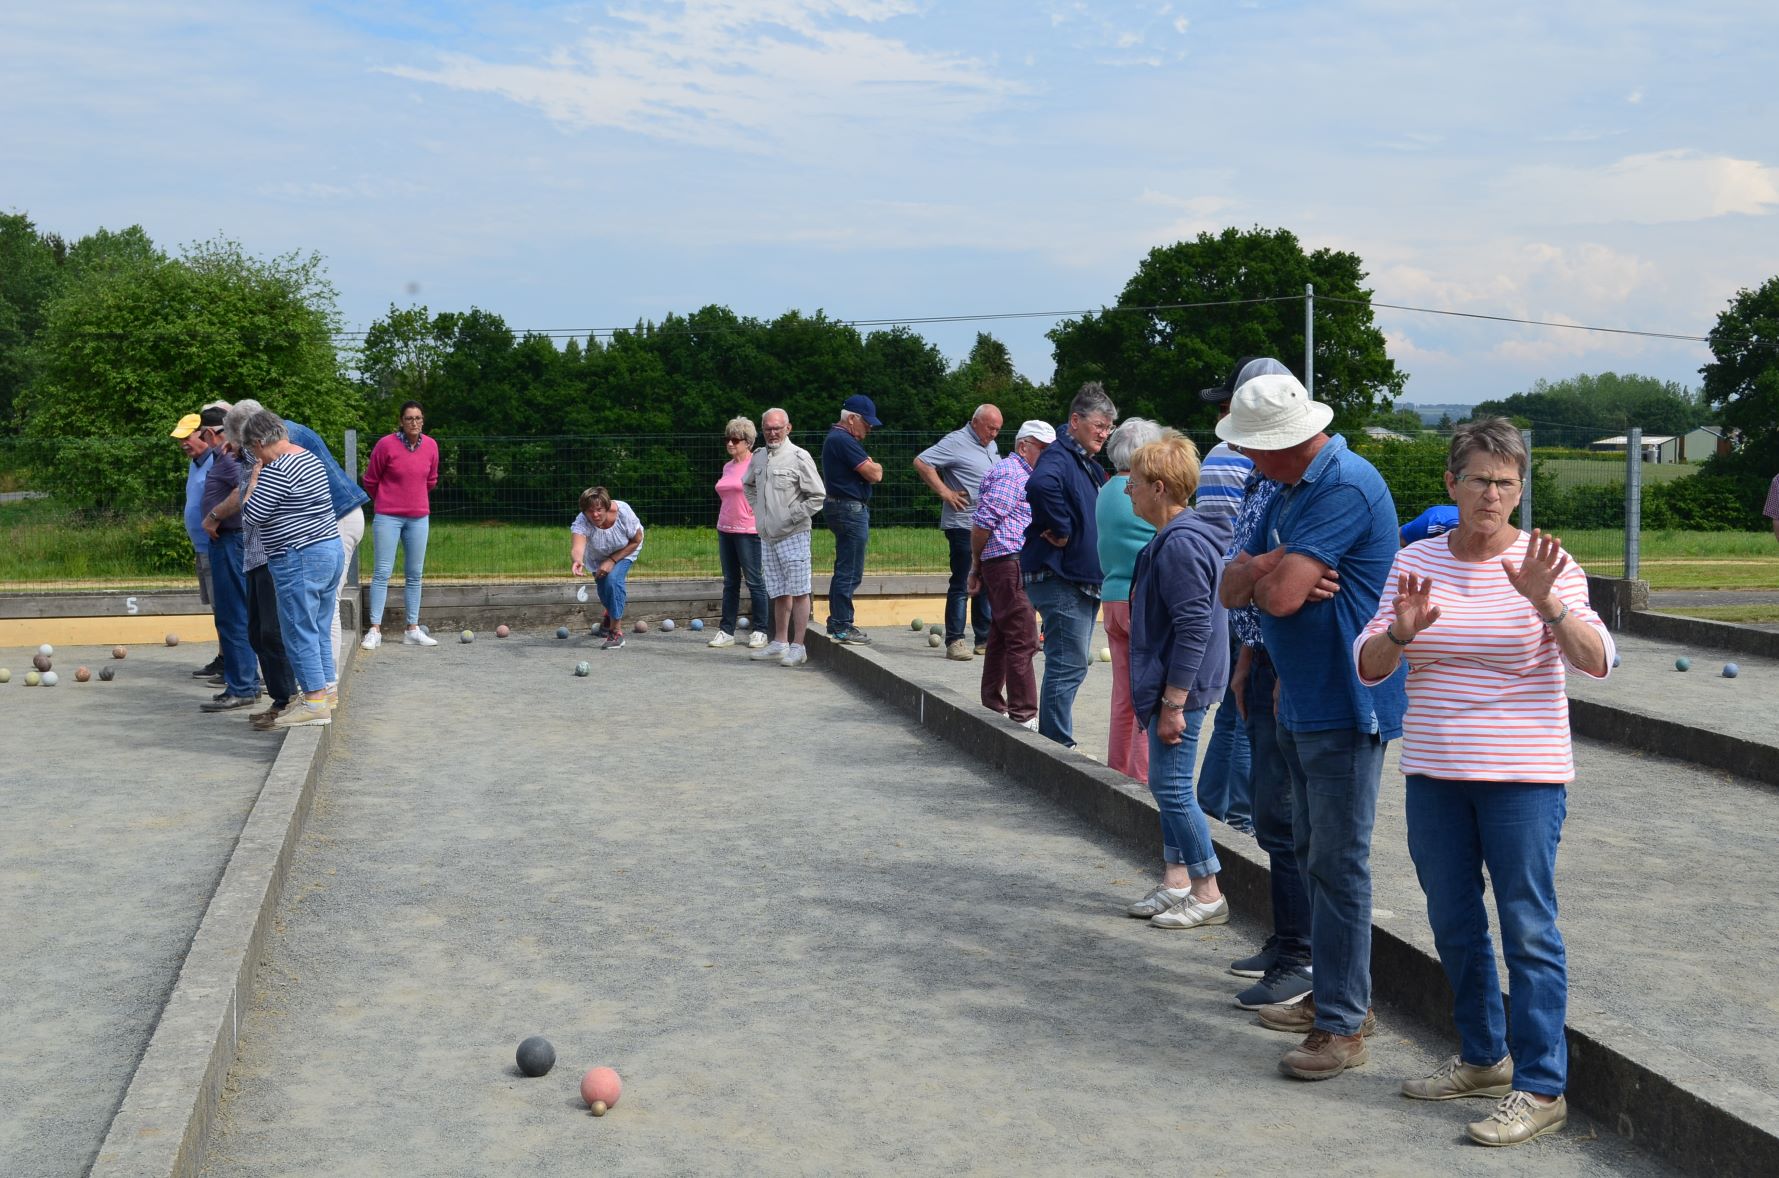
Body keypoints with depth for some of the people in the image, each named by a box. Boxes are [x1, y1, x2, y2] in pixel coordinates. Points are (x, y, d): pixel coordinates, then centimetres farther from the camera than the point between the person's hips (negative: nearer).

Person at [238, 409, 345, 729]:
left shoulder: (277, 469, -17)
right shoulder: (311, 458, 13)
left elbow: (252, 514, -14)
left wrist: (255, 477, -2)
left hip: (299, 560, -10)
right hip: (331, 550, 10)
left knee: (299, 631, -3)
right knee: (319, 629, 16)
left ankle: (315, 703, -1)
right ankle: (327, 690, 23)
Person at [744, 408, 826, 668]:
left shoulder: (799, 457, -8)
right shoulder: (759, 457, 11)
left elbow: (818, 496, -8)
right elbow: (748, 485, 31)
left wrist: (793, 517, -11)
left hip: (793, 536, -7)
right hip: (767, 536, 7)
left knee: (798, 592, -4)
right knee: (779, 592, 14)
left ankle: (798, 646, -1)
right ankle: (780, 643, 23)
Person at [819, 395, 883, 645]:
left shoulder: (835, 437, 18)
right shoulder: (844, 441, -16)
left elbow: (872, 474, 18)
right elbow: (874, 474, -18)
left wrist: (870, 468, -2)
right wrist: (876, 467, 2)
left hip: (844, 508, 11)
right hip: (851, 509, -11)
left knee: (845, 569, 17)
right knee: (849, 571, -7)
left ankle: (839, 621, 24)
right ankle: (842, 627, -3)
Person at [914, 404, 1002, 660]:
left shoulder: (990, 446, 17)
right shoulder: (956, 442, -10)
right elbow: (921, 462, -15)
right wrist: (944, 492, -17)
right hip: (963, 526, -8)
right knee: (961, 585, -5)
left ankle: (984, 639, 18)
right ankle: (954, 641, -1)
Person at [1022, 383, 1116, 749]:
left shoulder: (1090, 466, 17)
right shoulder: (1058, 458, -15)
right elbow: (1040, 484, -39)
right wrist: (1061, 530, -27)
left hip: (1083, 580, 10)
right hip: (1059, 579, -10)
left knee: (1068, 666, 15)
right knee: (1068, 666, -8)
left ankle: (1057, 744, 24)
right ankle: (1058, 745, -2)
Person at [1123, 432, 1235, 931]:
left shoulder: (1181, 543, -21)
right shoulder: (1173, 538, 13)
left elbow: (1194, 628, -24)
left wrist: (1172, 703, -23)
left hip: (1180, 688, -11)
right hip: (1168, 685, 11)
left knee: (1172, 786, -4)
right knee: (1168, 785, 16)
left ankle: (1209, 895, 5)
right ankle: (1176, 881, 26)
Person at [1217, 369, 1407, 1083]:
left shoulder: (1345, 488, -20)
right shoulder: (1293, 492, 13)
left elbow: (1280, 595, -26)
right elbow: (1231, 590, 8)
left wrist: (1260, 573, -3)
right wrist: (1270, 567, -14)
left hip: (1344, 709, -10)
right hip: (1300, 705, 10)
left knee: (1339, 864, -5)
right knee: (1314, 856, 17)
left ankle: (1343, 1026, 3)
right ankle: (1336, 995, 30)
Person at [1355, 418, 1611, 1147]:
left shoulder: (1547, 564, -6)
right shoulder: (1416, 561, 3)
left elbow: (1597, 662, -17)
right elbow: (1369, 667, 1)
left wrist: (1547, 603, -32)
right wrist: (1400, 632, -20)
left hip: (1524, 777, -4)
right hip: (1434, 775, 5)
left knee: (1528, 929, -3)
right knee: (1453, 923, 14)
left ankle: (1540, 1088, 6)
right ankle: (1482, 1059, 31)